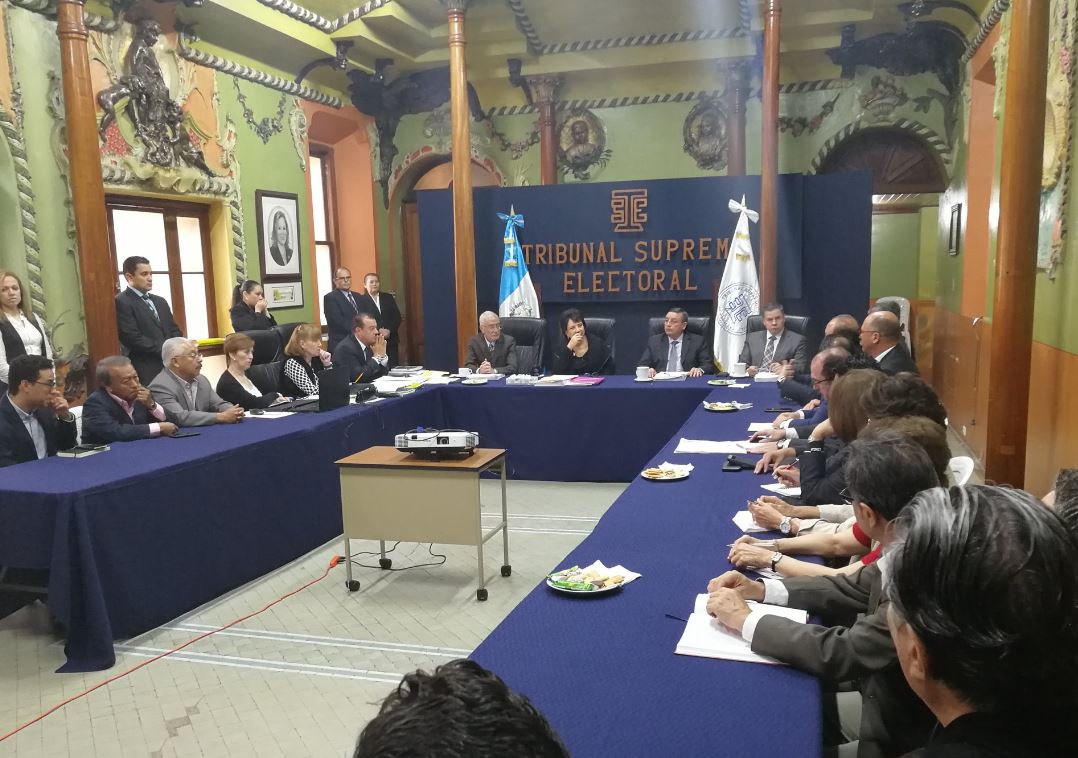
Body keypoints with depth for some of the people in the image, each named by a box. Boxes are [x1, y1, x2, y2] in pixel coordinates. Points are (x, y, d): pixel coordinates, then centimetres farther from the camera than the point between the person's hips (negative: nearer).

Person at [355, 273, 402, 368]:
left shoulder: (388, 297, 14)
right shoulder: (361, 300, 4)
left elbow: (397, 317, 8)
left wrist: (389, 330, -8)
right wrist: (379, 331, -16)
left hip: (391, 339, 3)